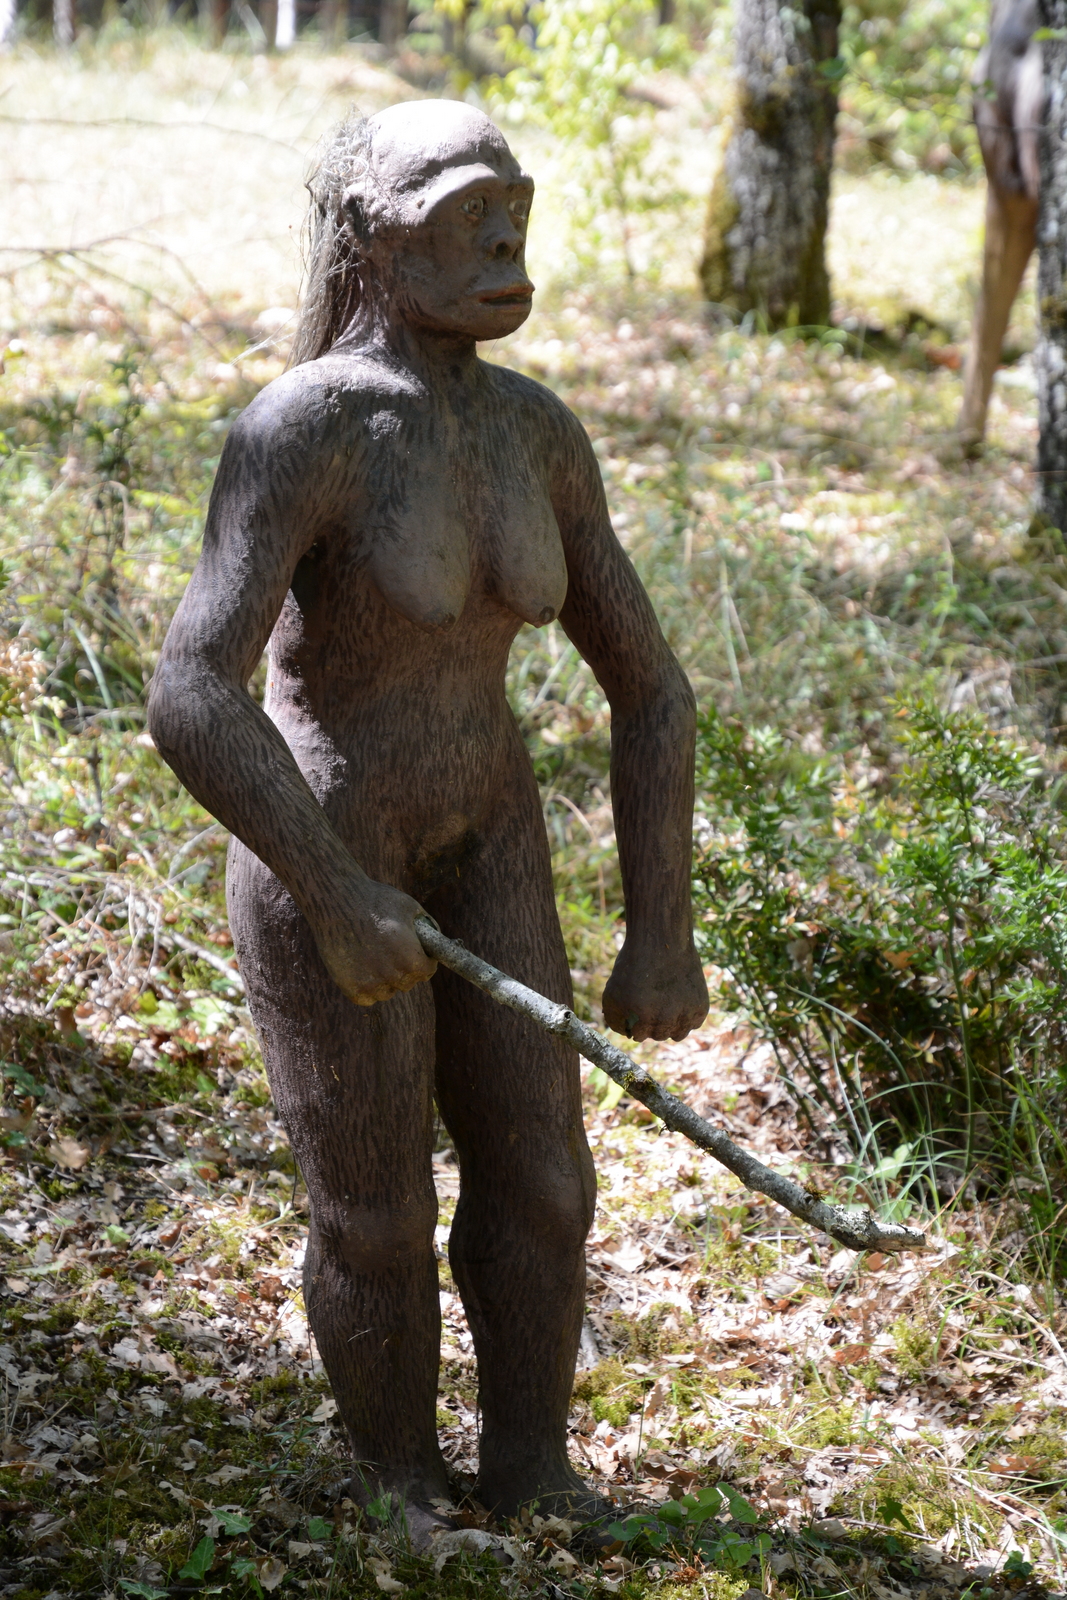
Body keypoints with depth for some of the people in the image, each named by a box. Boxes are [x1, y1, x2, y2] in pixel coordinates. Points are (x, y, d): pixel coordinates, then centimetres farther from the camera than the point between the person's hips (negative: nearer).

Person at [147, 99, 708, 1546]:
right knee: (378, 1221, 7)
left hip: (480, 841, 6)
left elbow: (648, 685, 3)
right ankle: (400, 1483, 34)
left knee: (541, 1183, 12)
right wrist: (339, 899, -29)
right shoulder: (300, 429, -25)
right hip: (317, 857, -6)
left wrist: (662, 932, -1)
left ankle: (530, 1464, 36)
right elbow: (191, 702, -32)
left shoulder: (535, 434, -2)